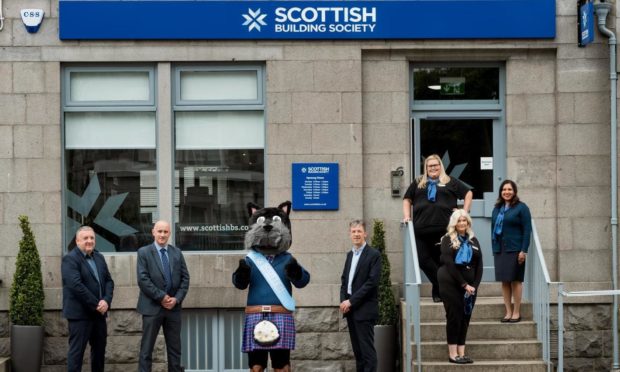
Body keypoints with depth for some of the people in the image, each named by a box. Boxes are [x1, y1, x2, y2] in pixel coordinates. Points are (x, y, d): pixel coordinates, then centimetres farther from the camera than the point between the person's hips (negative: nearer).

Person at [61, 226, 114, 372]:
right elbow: (76, 285, -21)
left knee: (99, 349, 13)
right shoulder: (70, 259, -10)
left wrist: (106, 301, -9)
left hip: (99, 312, 7)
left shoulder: (99, 257, 13)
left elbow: (108, 281, 10)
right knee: (77, 350, -4)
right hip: (80, 312, -7)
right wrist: (96, 304, -19)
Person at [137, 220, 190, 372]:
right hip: (152, 307, -4)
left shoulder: (177, 252, 10)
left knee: (175, 348, 9)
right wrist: (161, 297, -15)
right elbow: (143, 279, -11)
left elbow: (185, 278, 6)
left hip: (174, 307, 4)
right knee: (146, 348, 1)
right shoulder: (144, 252, -2)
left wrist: (176, 299, -8)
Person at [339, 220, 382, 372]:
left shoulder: (373, 255, -7)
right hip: (350, 308, 7)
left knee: (367, 348, -7)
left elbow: (372, 282, -14)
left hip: (365, 309, -7)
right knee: (357, 348, 10)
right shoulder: (350, 254, 15)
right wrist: (343, 300, 0)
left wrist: (351, 301, -15)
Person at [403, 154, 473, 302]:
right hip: (421, 230, 2)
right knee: (423, 259, -6)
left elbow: (468, 193, 15)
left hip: (443, 229, -2)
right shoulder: (418, 183, 17)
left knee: (441, 260, 1)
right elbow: (407, 200, 24)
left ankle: (439, 290, 10)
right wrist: (407, 216, 10)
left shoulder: (450, 182, 11)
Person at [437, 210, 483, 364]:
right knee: (454, 317, -5)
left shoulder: (473, 241, 11)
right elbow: (449, 264, -11)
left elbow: (479, 265, 7)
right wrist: (464, 284, -16)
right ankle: (453, 354, -4)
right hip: (451, 284, -5)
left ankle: (461, 352, 5)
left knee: (465, 318, 3)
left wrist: (474, 285, -7)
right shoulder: (447, 240, -2)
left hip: (470, 285, 5)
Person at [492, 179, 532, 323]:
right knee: (504, 281, 6)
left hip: (515, 250, -5)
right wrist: (494, 248, 8)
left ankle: (516, 312, 5)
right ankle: (508, 312, 12)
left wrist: (523, 250, -14)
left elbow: (527, 230, -7)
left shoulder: (521, 207, -3)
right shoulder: (497, 208, 13)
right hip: (499, 250, 5)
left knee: (516, 280, -1)